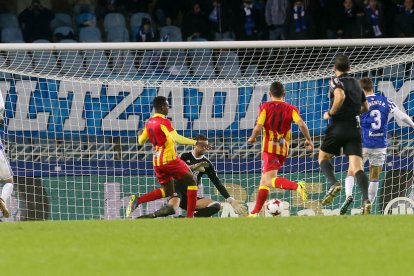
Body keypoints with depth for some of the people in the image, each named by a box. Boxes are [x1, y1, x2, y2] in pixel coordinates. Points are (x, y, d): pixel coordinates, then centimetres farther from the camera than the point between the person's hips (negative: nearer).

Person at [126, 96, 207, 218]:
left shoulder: (149, 123, 9)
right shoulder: (164, 122, -14)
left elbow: (141, 141, 20)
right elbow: (175, 138, -29)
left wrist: (141, 134, 44)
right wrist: (196, 142, -32)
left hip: (157, 162, 8)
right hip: (170, 160, -8)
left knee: (168, 191, 18)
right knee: (191, 182, 6)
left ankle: (137, 200, 0)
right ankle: (190, 216, -2)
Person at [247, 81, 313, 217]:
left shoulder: (265, 106, -1)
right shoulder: (291, 108, 6)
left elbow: (258, 127, -10)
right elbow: (301, 124, -8)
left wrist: (252, 138, 9)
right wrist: (308, 140, 6)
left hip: (269, 147, -5)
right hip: (283, 149, 5)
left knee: (269, 180, -17)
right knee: (264, 180, 16)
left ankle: (297, 186, -41)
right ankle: (255, 212, 16)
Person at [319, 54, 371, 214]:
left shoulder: (336, 81, -3)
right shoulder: (356, 84, 18)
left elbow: (340, 96, -25)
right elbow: (365, 107, 27)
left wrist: (330, 113, -12)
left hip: (338, 126, -5)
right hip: (355, 128, 5)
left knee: (323, 157, 16)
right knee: (357, 167, -5)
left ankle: (333, 183, -11)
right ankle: (366, 200, -26)